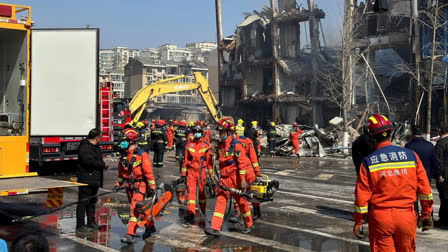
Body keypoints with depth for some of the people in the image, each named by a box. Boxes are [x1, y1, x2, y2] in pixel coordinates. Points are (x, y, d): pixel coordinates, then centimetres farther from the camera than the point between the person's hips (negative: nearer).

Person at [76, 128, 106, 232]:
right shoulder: (85, 147, -15)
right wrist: (103, 164, -11)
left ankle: (91, 222, 26)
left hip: (95, 180, 10)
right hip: (86, 180, -10)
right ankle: (80, 225, -2)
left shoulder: (96, 147, 17)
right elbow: (90, 162, -25)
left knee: (92, 201, 16)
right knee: (83, 202, -6)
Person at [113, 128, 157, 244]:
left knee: (134, 209, -12)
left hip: (140, 185, -7)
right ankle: (150, 226, 35)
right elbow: (121, 172, 18)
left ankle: (130, 235, -13)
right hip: (129, 186, 7)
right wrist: (118, 184, 11)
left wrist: (152, 187, -13)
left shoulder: (141, 154, -14)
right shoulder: (124, 155, 7)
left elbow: (148, 172, -13)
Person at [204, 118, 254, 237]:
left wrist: (242, 179, -19)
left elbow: (242, 162, -16)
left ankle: (249, 225, 25)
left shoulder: (236, 145, -14)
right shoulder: (220, 145, 10)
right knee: (220, 200, -2)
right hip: (224, 178, 7)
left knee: (241, 201, 7)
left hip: (235, 177, -7)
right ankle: (215, 228, -6)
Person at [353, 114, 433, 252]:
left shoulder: (368, 162, -7)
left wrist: (358, 221, 3)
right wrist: (426, 213, 14)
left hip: (380, 217, -2)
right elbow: (424, 188, 3)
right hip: (406, 216, 2)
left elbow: (362, 195, -6)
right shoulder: (411, 155, 0)